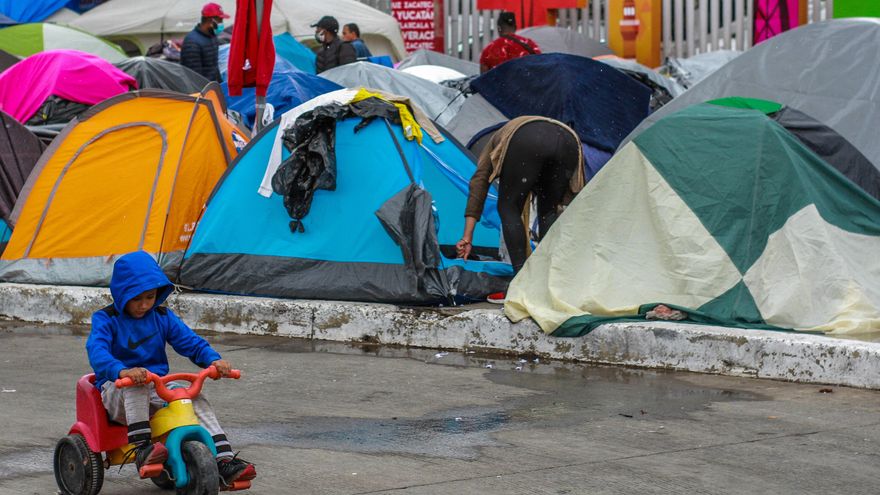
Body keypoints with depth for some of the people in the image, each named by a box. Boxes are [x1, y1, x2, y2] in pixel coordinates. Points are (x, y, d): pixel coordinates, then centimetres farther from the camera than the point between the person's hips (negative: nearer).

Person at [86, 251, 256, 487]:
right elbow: (97, 351, -26)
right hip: (117, 392, -4)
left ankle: (224, 461, -24)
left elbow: (190, 342, 3)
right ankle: (141, 448, -42)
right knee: (135, 386, -39)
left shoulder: (162, 317, 8)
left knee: (196, 400, -18)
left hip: (157, 389, 4)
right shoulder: (106, 320, -7)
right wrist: (122, 371, -47)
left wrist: (213, 360, -19)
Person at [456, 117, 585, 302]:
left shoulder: (496, 142, 39)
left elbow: (478, 185, 23)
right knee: (549, 213, 22)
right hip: (568, 142, 4)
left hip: (527, 141, -4)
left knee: (508, 208, 11)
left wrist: (467, 238, 19)